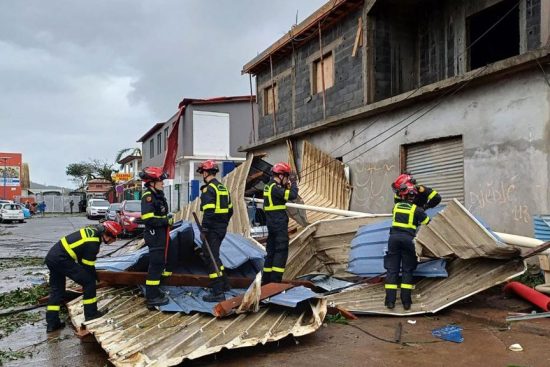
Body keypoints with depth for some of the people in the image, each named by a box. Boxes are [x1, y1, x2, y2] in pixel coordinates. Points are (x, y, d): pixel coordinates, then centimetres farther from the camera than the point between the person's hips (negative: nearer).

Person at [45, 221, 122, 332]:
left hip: (51, 257, 10)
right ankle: (91, 313, 6)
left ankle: (52, 323, 21)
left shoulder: (93, 231, 10)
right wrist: (94, 277, 8)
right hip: (62, 259, -10)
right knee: (89, 281, -2)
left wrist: (93, 274, 23)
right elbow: (88, 266, -9)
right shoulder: (93, 243, -17)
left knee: (56, 290, 17)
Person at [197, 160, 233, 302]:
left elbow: (208, 212, -22)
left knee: (211, 258, -4)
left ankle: (218, 292, -2)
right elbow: (230, 210, 18)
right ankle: (224, 284, 29)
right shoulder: (223, 188, 14)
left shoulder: (209, 189, -14)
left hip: (213, 229, -9)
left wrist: (204, 230, -18)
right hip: (222, 228, 9)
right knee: (213, 255, 22)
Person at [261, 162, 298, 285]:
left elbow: (283, 195, 18)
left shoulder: (269, 186, 13)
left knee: (271, 250, 14)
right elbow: (292, 195, -23)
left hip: (271, 222, 10)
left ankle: (266, 279, 20)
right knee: (281, 251, -5)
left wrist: (287, 186, 8)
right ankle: (275, 279, -6)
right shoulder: (275, 187, -17)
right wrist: (293, 184, -6)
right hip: (279, 223, -10)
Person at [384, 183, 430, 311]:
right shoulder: (416, 210, 1)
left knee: (392, 269, 4)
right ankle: (406, 301, 2)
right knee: (407, 270, 7)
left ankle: (390, 300, -2)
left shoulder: (396, 206, 10)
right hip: (408, 239, -2)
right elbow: (428, 223, 11)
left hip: (394, 237, 2)